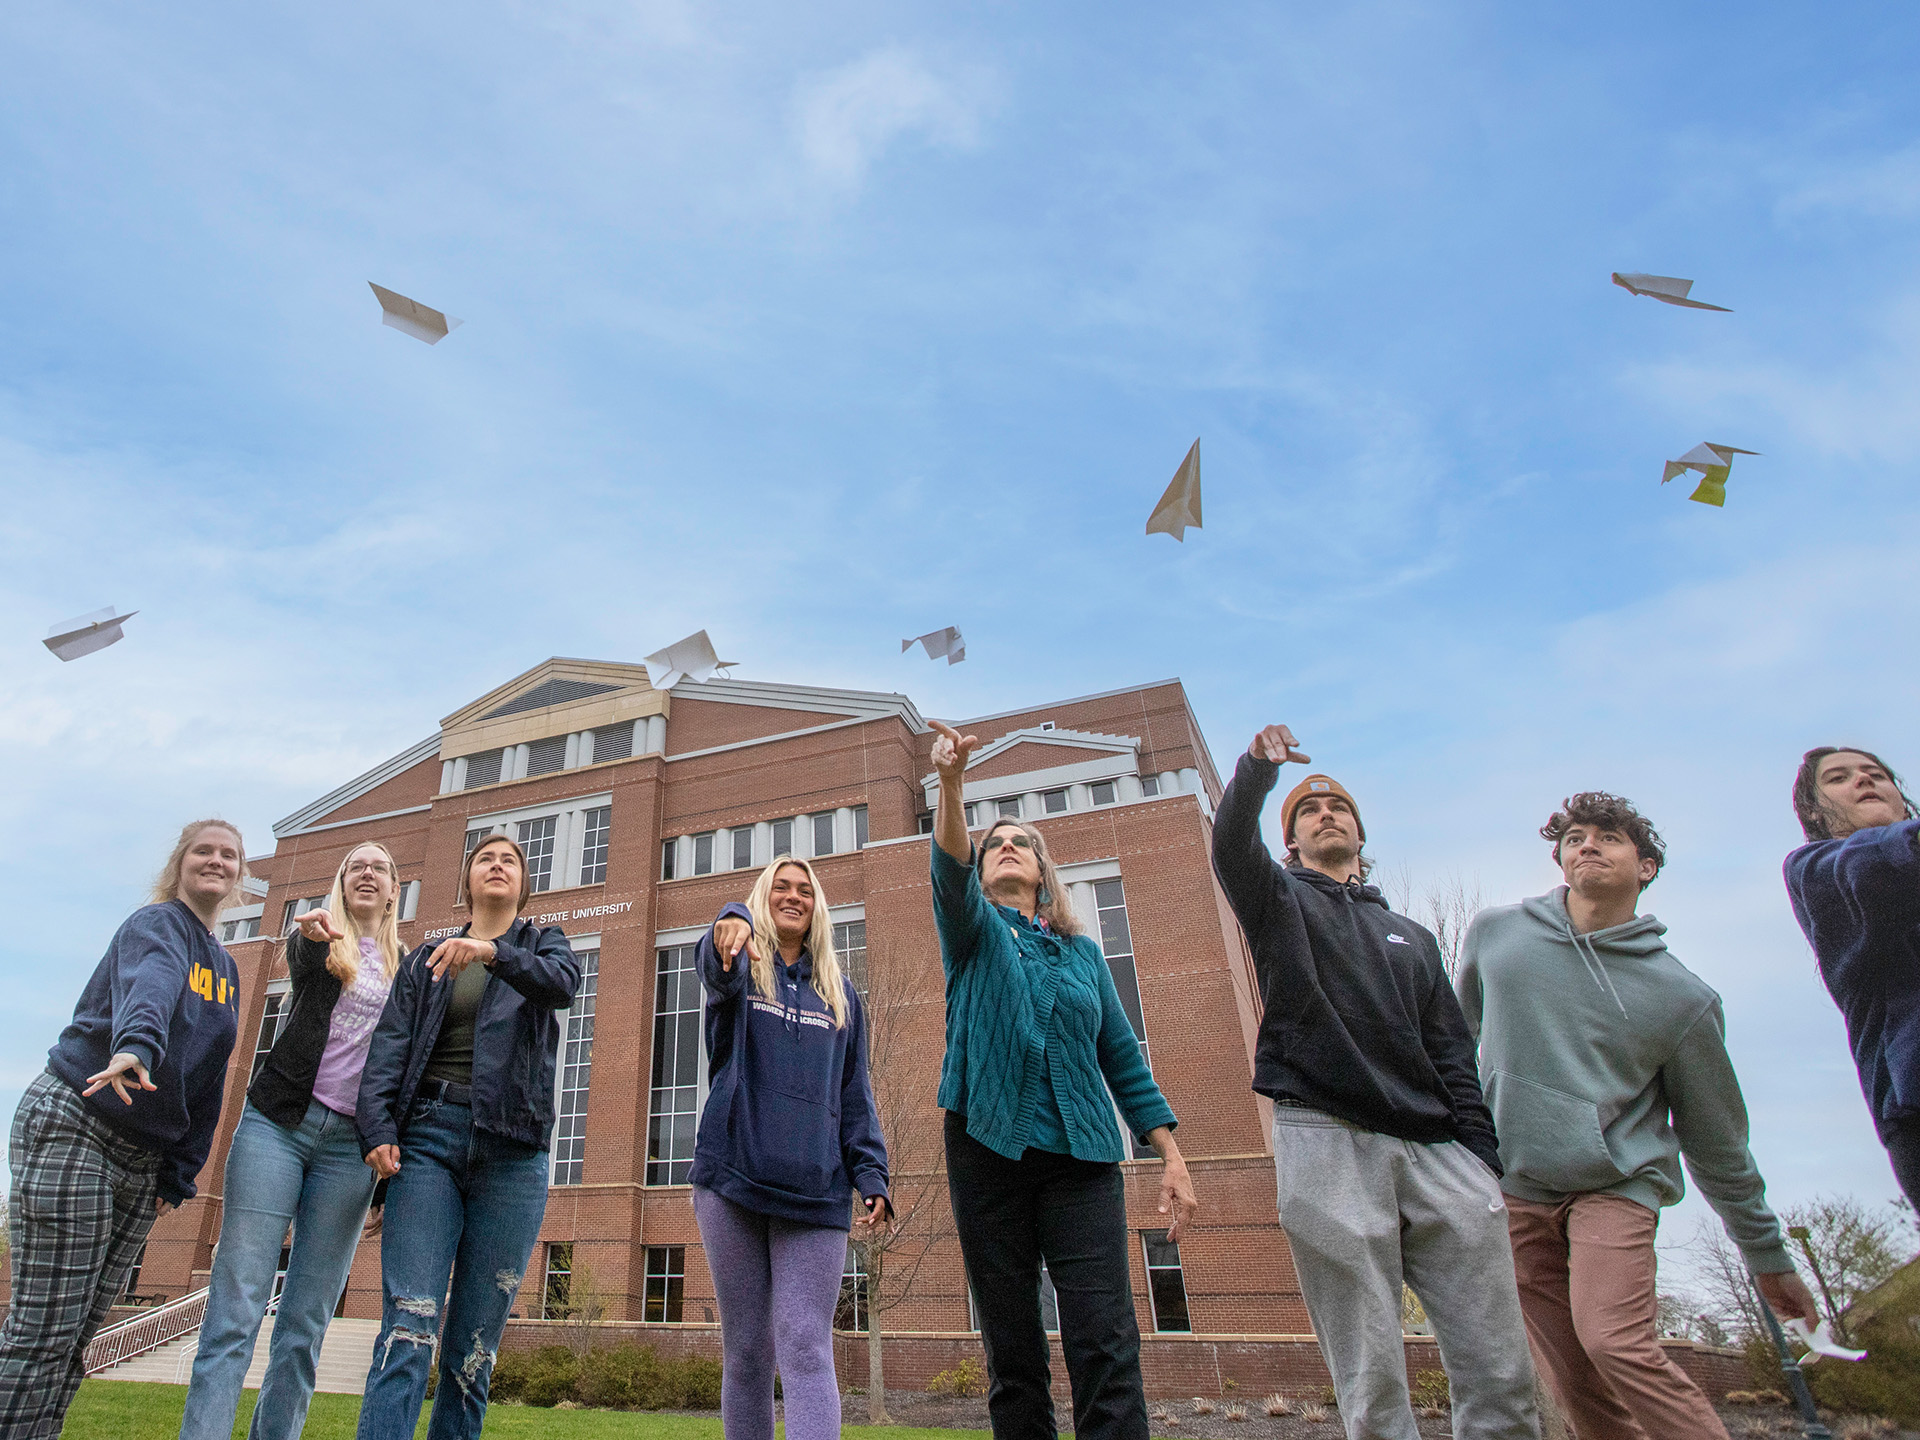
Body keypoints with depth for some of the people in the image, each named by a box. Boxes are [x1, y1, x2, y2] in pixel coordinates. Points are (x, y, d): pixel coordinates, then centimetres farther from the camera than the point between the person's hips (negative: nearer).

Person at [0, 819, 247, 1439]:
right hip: (73, 1126, -7)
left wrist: (180, 1173, 8)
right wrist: (138, 1044, -52)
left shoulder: (226, 969, 16)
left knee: (79, 1332, 10)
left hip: (144, 1155, 8)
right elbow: (151, 980, -32)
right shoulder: (157, 923, -7)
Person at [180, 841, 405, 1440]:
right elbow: (303, 964, -17)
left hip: (350, 1143, 2)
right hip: (279, 1122, -2)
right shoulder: (315, 940, 10)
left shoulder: (408, 967, 14)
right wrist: (315, 935, -42)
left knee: (306, 1322, 2)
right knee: (235, 1310, -7)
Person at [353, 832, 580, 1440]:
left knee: (476, 1340, 2)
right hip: (429, 1137, 1)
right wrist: (378, 1127, -10)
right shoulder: (426, 961, 18)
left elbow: (564, 982, -11)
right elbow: (390, 1044, 6)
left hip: (512, 1147, 0)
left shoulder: (541, 943, 13)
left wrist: (493, 953, -28)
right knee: (408, 1326, -12)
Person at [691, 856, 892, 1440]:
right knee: (746, 1351, 6)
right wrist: (733, 923, -42)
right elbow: (718, 969, -17)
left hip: (815, 1191, 1)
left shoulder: (840, 994, 17)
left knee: (806, 1351, -9)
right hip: (732, 1179, 0)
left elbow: (855, 1095, 16)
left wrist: (871, 1173, 1)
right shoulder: (740, 971, 10)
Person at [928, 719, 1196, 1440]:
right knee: (1012, 1352, 4)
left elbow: (1122, 1056, 14)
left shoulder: (1083, 952, 15)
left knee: (1107, 1346, -9)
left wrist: (1172, 1157, 5)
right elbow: (950, 874, -13)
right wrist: (951, 783, -32)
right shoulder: (974, 931, 9)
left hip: (1082, 1158, 1)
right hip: (989, 1149, -1)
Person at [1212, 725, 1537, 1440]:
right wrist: (1258, 768, -25)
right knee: (1372, 1379, -5)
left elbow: (1454, 1058, 20)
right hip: (1328, 1138, -4)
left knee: (1501, 1372, -1)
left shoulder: (1413, 938, 27)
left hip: (1436, 1146, 4)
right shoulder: (1278, 898, 16)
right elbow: (1231, 845, -7)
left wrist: (1483, 1158, 6)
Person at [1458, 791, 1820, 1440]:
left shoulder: (1683, 996, -4)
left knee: (1615, 1342, -23)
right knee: (1576, 1384, 5)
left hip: (1617, 1184, -2)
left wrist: (1768, 1258, 11)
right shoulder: (1492, 932, -1)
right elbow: (1460, 1029, 17)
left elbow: (1718, 1144, 6)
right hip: (1514, 1190, 2)